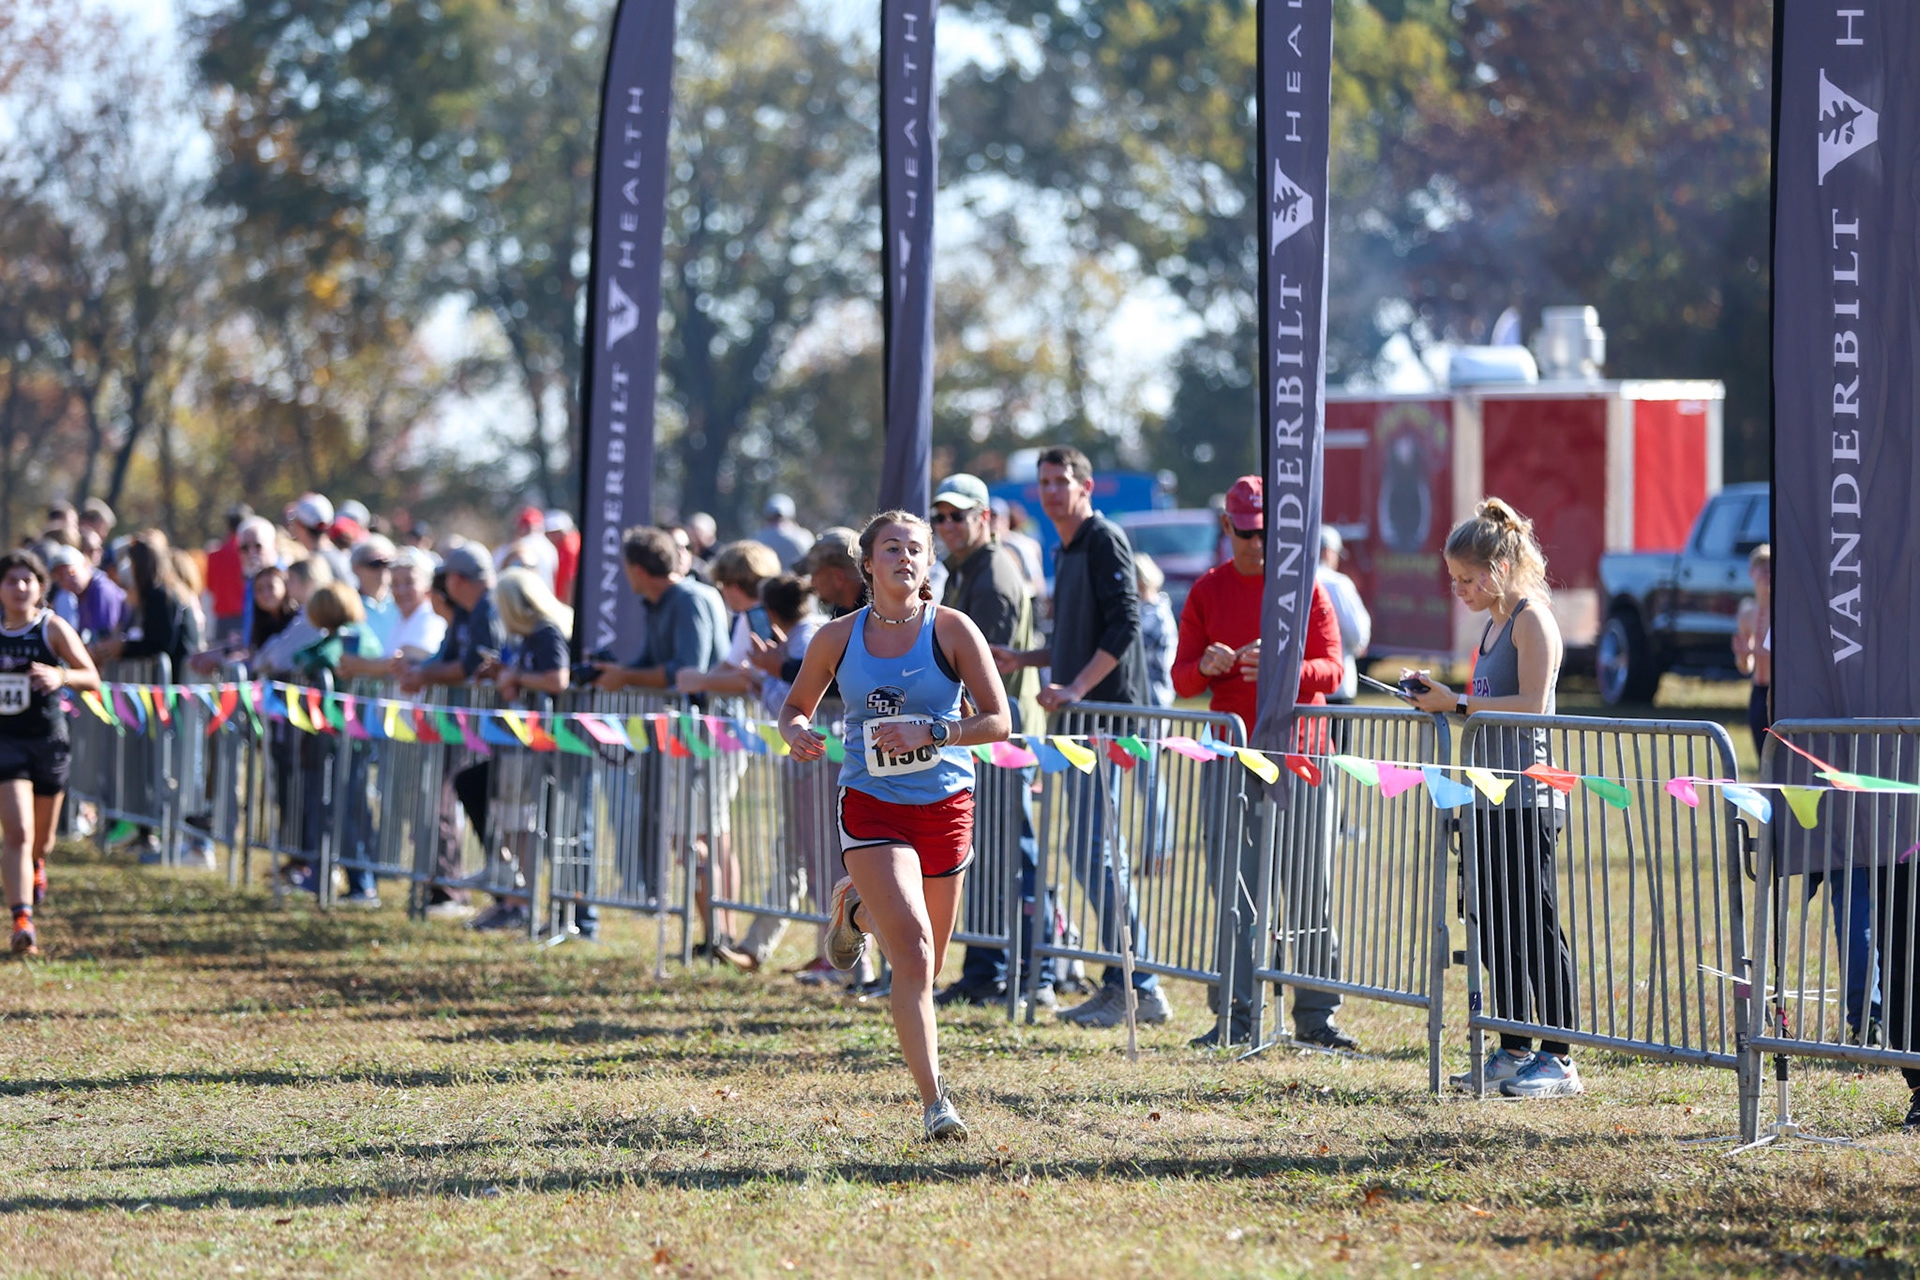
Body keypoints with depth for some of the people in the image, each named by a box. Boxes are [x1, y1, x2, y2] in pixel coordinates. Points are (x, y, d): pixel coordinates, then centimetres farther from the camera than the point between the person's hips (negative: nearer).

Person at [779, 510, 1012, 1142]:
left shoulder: (952, 629, -6)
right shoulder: (838, 638, -2)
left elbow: (998, 721, -7)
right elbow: (796, 706, 13)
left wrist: (928, 732, -21)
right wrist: (797, 732, -11)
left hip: (945, 806, 2)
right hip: (871, 808, -2)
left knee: (926, 964, 13)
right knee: (914, 954, -19)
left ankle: (856, 909, 46)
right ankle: (934, 1102, -15)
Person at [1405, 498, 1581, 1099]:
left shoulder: (1532, 620, -10)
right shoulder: (1495, 623, 18)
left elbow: (1532, 706, -20)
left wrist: (1458, 704, -20)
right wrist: (1441, 698, 9)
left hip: (1529, 798, -10)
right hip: (1492, 798, 10)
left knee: (1534, 924, -7)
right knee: (1496, 926, 11)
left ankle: (1559, 1061, -3)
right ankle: (1514, 1053, 17)